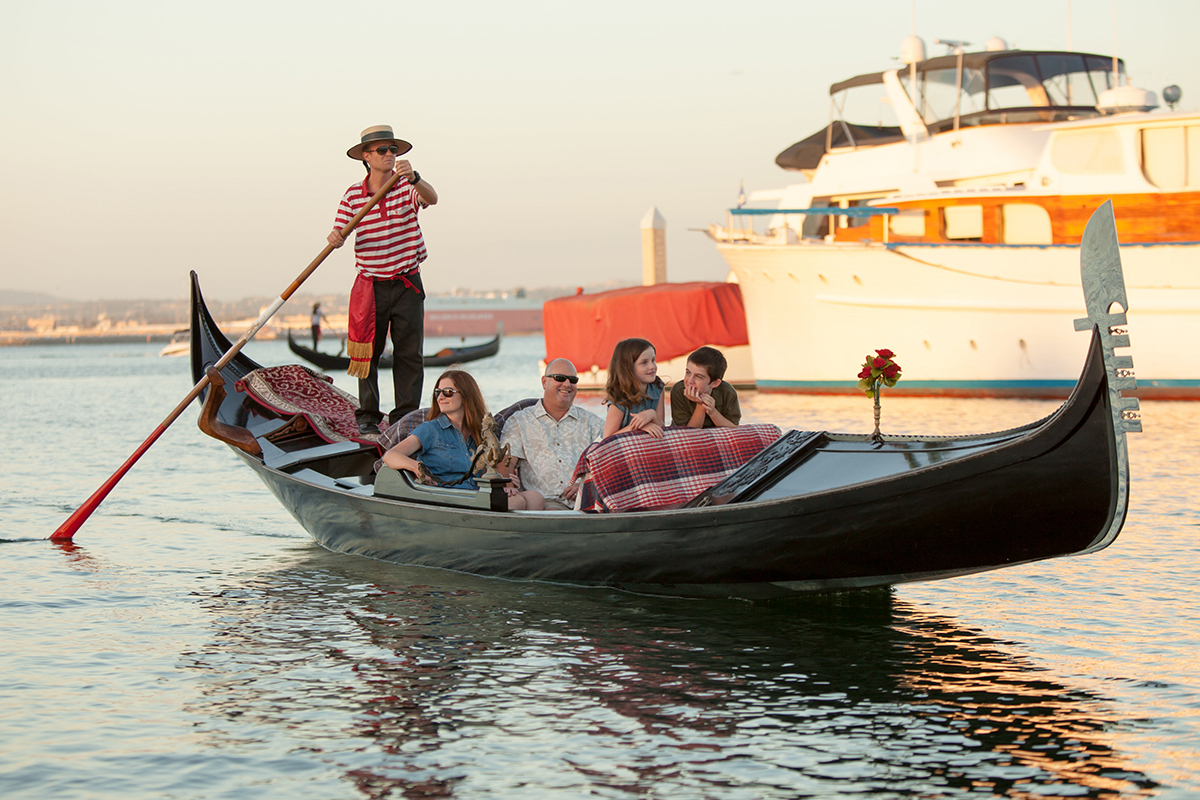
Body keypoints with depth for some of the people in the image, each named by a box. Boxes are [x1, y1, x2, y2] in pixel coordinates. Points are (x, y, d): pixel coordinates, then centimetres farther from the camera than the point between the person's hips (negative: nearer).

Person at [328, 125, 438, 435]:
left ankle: (405, 416, 4)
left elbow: (431, 198, -22)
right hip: (371, 286, 0)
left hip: (407, 284, 0)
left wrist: (413, 178, -42)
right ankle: (367, 416, 8)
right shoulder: (353, 194, 1)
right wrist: (335, 239, -25)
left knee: (409, 352, -1)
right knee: (367, 351, 1)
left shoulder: (407, 187, -2)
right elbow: (338, 232, 0)